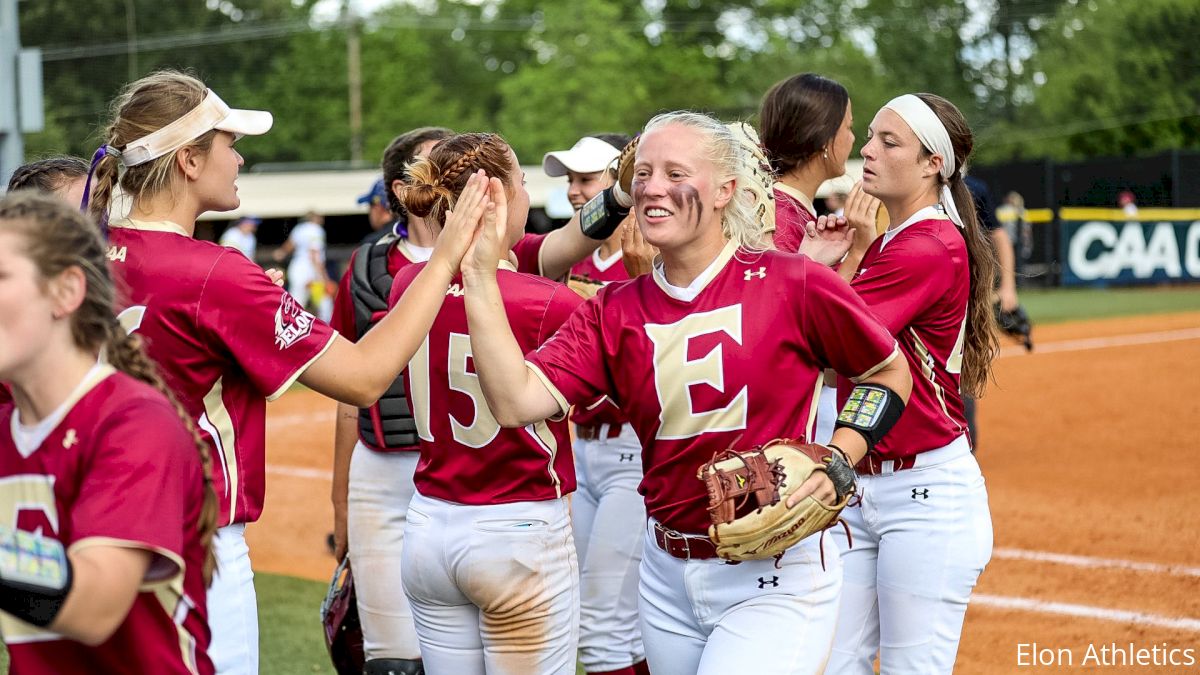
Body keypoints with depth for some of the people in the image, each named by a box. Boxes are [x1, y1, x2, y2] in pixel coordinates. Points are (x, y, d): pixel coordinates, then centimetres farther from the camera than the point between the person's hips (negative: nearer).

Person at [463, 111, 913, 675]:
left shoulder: (793, 284, -10)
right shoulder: (614, 313, 1)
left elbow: (890, 375, 3)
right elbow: (517, 401, -13)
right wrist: (480, 279, -17)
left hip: (774, 580, -5)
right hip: (667, 577, 5)